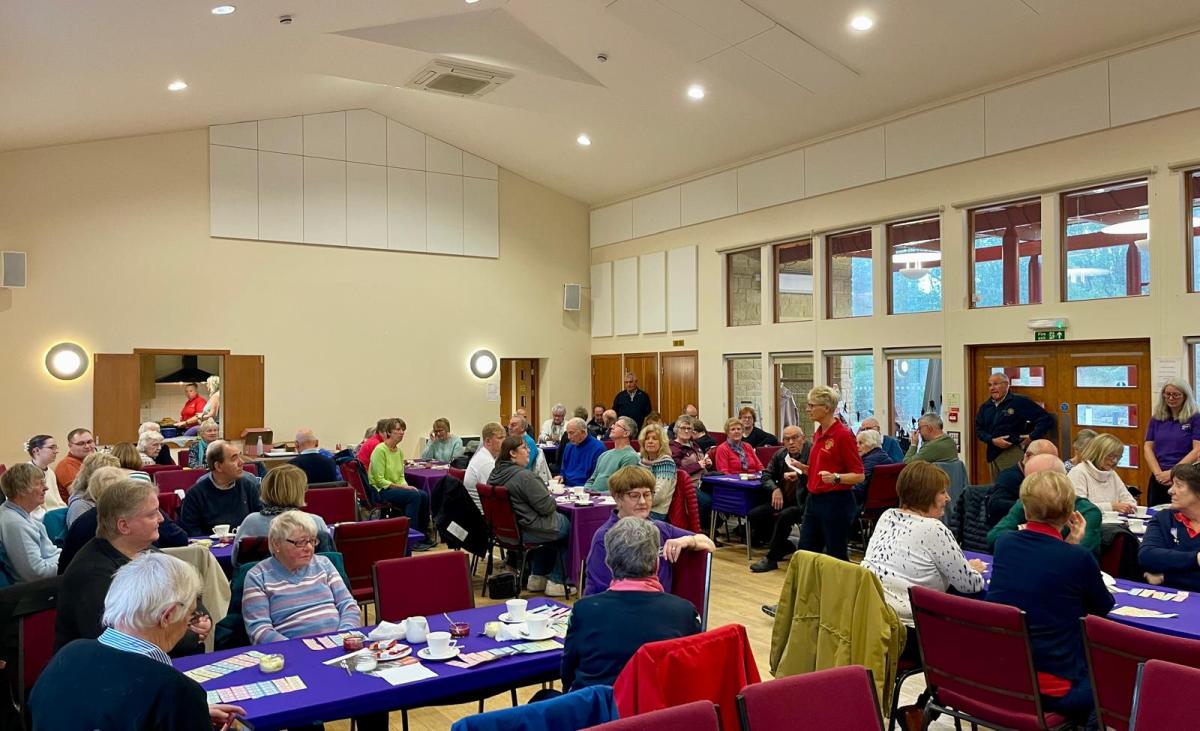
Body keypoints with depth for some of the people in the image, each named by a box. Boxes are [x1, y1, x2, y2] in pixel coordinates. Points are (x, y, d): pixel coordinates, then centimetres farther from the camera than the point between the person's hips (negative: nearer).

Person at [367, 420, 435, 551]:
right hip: (379, 491, -8)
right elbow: (379, 480, -17)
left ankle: (423, 535, 1)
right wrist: (402, 487, -19)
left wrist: (406, 486, -6)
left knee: (424, 495, -14)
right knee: (414, 495, -27)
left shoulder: (399, 451, 10)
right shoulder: (380, 450, -14)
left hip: (395, 488, 8)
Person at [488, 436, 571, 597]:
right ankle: (556, 582, 20)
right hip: (528, 531, -9)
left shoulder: (495, 474, 3)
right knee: (569, 526, 14)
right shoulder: (524, 476, -25)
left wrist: (544, 494, 12)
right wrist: (552, 500, 0)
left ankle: (537, 577, 32)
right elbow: (546, 507, -22)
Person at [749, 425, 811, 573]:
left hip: (803, 502, -7)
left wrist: (804, 469, -35)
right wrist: (775, 489, -5)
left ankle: (771, 558, -14)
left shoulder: (812, 452, -12)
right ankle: (786, 547, 11)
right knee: (754, 515, -7)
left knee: (784, 516, -33)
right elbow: (766, 476, 14)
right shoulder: (779, 455, 7)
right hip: (784, 500, 7)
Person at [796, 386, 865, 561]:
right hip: (814, 500, 9)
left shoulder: (843, 435, -13)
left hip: (836, 502, -8)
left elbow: (859, 475, -14)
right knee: (805, 554, 11)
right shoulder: (818, 434, 12)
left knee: (836, 557, 1)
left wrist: (836, 478, -30)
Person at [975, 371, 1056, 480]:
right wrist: (993, 440, -7)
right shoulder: (985, 407, 13)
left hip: (1013, 453, -5)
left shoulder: (1019, 401, -3)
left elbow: (1046, 418, -4)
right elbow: (978, 429, 10)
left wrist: (1032, 437, -10)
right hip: (992, 455, 5)